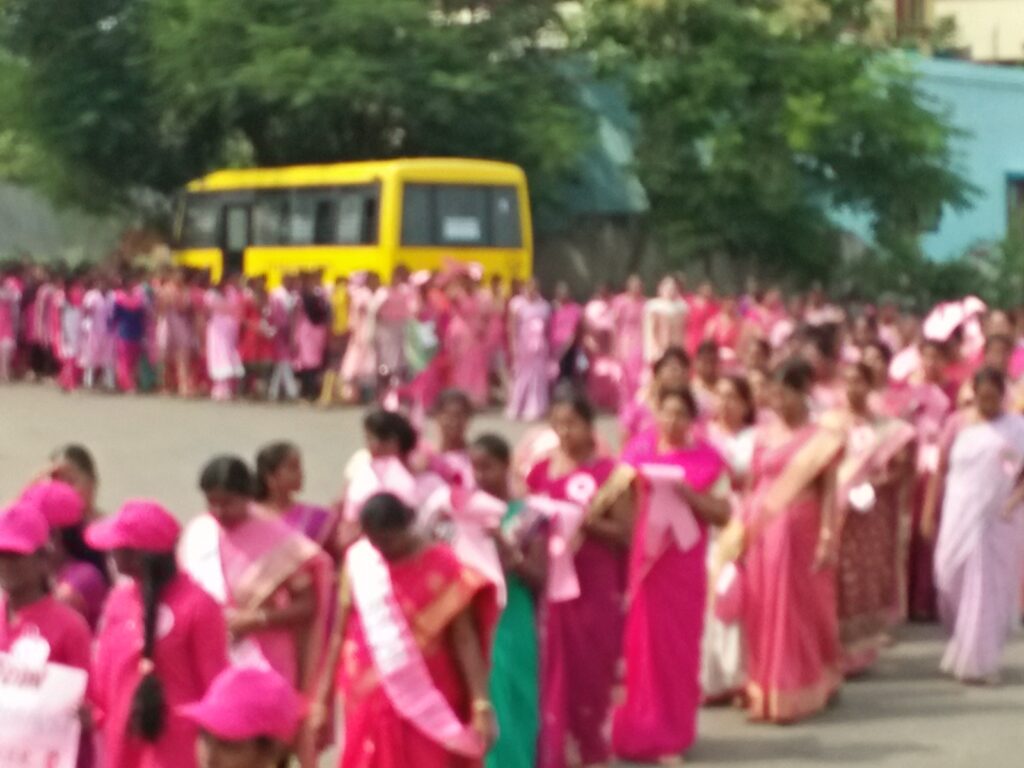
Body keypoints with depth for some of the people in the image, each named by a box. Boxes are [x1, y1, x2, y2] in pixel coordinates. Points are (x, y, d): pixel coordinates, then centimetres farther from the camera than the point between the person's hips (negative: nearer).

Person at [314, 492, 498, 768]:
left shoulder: (442, 567, -8)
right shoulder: (358, 560, 0)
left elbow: (465, 639, -10)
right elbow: (340, 632, 5)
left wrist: (481, 703, -18)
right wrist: (322, 697, 4)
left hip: (427, 706, -2)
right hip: (369, 702, 2)